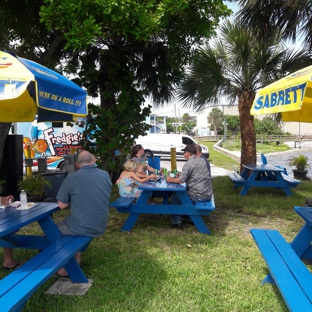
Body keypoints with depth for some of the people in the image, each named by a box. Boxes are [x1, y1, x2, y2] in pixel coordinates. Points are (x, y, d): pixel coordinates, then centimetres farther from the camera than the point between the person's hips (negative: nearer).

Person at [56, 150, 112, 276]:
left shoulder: (72, 177, -12)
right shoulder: (106, 175, 2)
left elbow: (62, 205, -4)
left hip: (81, 228, -5)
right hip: (100, 227, 5)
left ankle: (65, 268, 31)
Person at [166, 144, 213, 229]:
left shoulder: (188, 164, -15)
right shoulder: (202, 160, 10)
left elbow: (181, 180, -17)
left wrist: (170, 180, 0)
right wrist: (180, 174, 20)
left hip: (199, 195, -8)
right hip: (208, 194, 8)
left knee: (174, 197, 11)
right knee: (186, 192, 34)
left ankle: (177, 222, 13)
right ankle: (190, 218, 35)